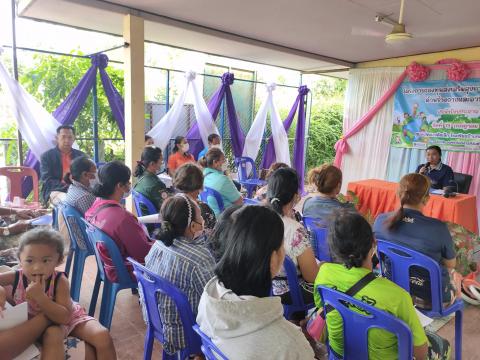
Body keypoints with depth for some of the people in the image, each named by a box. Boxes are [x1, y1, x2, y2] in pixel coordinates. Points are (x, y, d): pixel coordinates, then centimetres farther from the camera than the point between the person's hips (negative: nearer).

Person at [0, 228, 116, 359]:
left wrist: (40, 297, -41)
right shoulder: (16, 277, -19)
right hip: (39, 324, 1)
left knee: (103, 336, -20)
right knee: (52, 335, -38)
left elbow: (64, 318, -32)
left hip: (70, 318, 0)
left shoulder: (59, 281, -26)